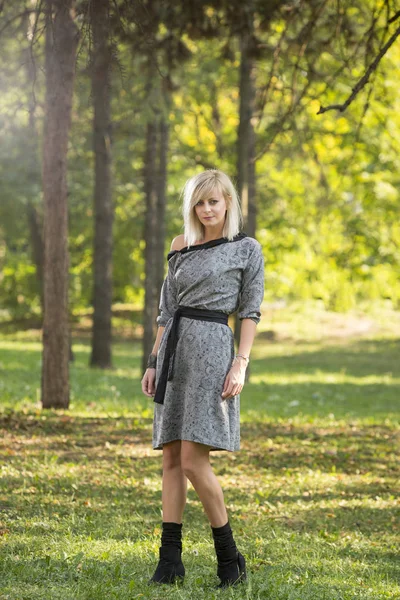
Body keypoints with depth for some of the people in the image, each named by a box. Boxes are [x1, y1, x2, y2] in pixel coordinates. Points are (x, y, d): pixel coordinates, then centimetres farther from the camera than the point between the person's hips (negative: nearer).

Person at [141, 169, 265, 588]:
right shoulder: (182, 249, 15)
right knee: (170, 459, 3)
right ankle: (170, 560, 5)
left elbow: (250, 312, -2)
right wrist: (153, 362, 12)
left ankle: (228, 555, 1)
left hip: (212, 348, -6)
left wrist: (241, 364, -12)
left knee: (193, 460, -13)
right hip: (174, 350, 6)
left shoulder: (247, 250, 2)